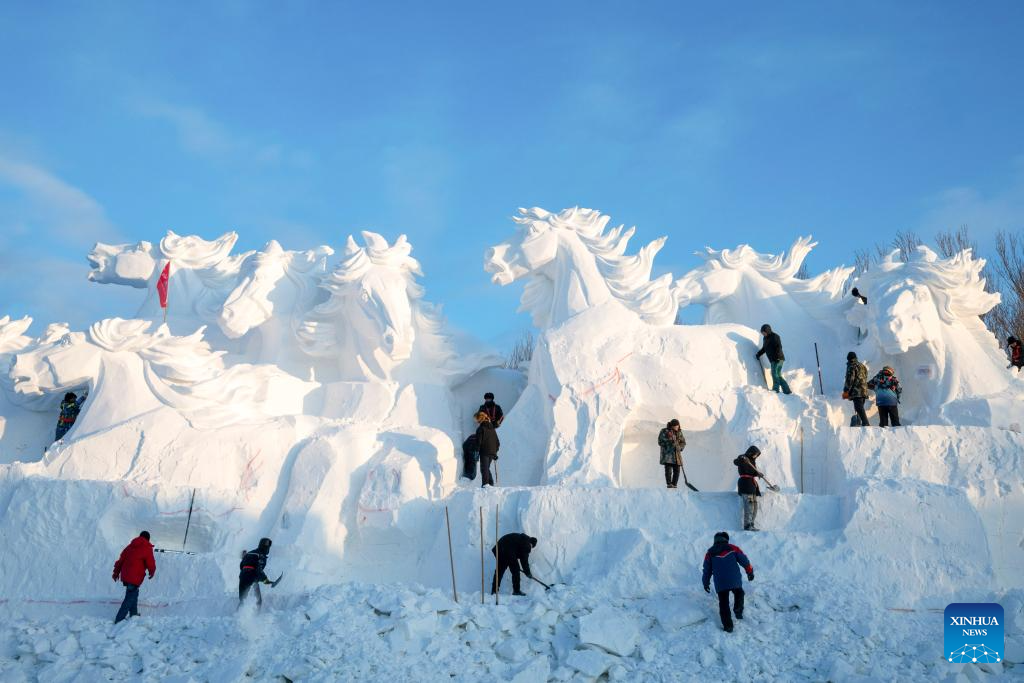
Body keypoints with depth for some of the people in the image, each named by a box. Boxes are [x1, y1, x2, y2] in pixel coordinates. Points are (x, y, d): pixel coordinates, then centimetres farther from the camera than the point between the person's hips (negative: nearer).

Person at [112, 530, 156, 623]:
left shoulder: (130, 546, 14)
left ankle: (133, 615, 30)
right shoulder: (147, 548, -5)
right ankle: (119, 620, -8)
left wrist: (116, 573, 28)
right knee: (130, 598, -4)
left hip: (125, 576, 7)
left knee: (134, 595, 24)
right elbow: (151, 564, -4)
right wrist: (152, 572, 17)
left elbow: (121, 560, 17)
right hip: (135, 578, -7)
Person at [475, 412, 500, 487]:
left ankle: (485, 483, -17)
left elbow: (479, 442, -13)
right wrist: (495, 451, 21)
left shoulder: (480, 429, -8)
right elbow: (497, 442, 16)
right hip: (492, 452, 6)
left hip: (484, 452, -6)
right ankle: (491, 483, 15)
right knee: (487, 468, 18)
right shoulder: (492, 428, 13)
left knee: (484, 468, -4)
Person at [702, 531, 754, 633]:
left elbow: (707, 569, 14)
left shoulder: (709, 553, 10)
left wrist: (706, 583, 25)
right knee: (739, 594, 27)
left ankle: (728, 626, 6)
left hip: (720, 584, 0)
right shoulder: (732, 548, 6)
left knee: (723, 604, 9)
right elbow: (744, 560, 6)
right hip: (735, 581, 0)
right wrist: (750, 572, 20)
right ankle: (738, 611, 9)